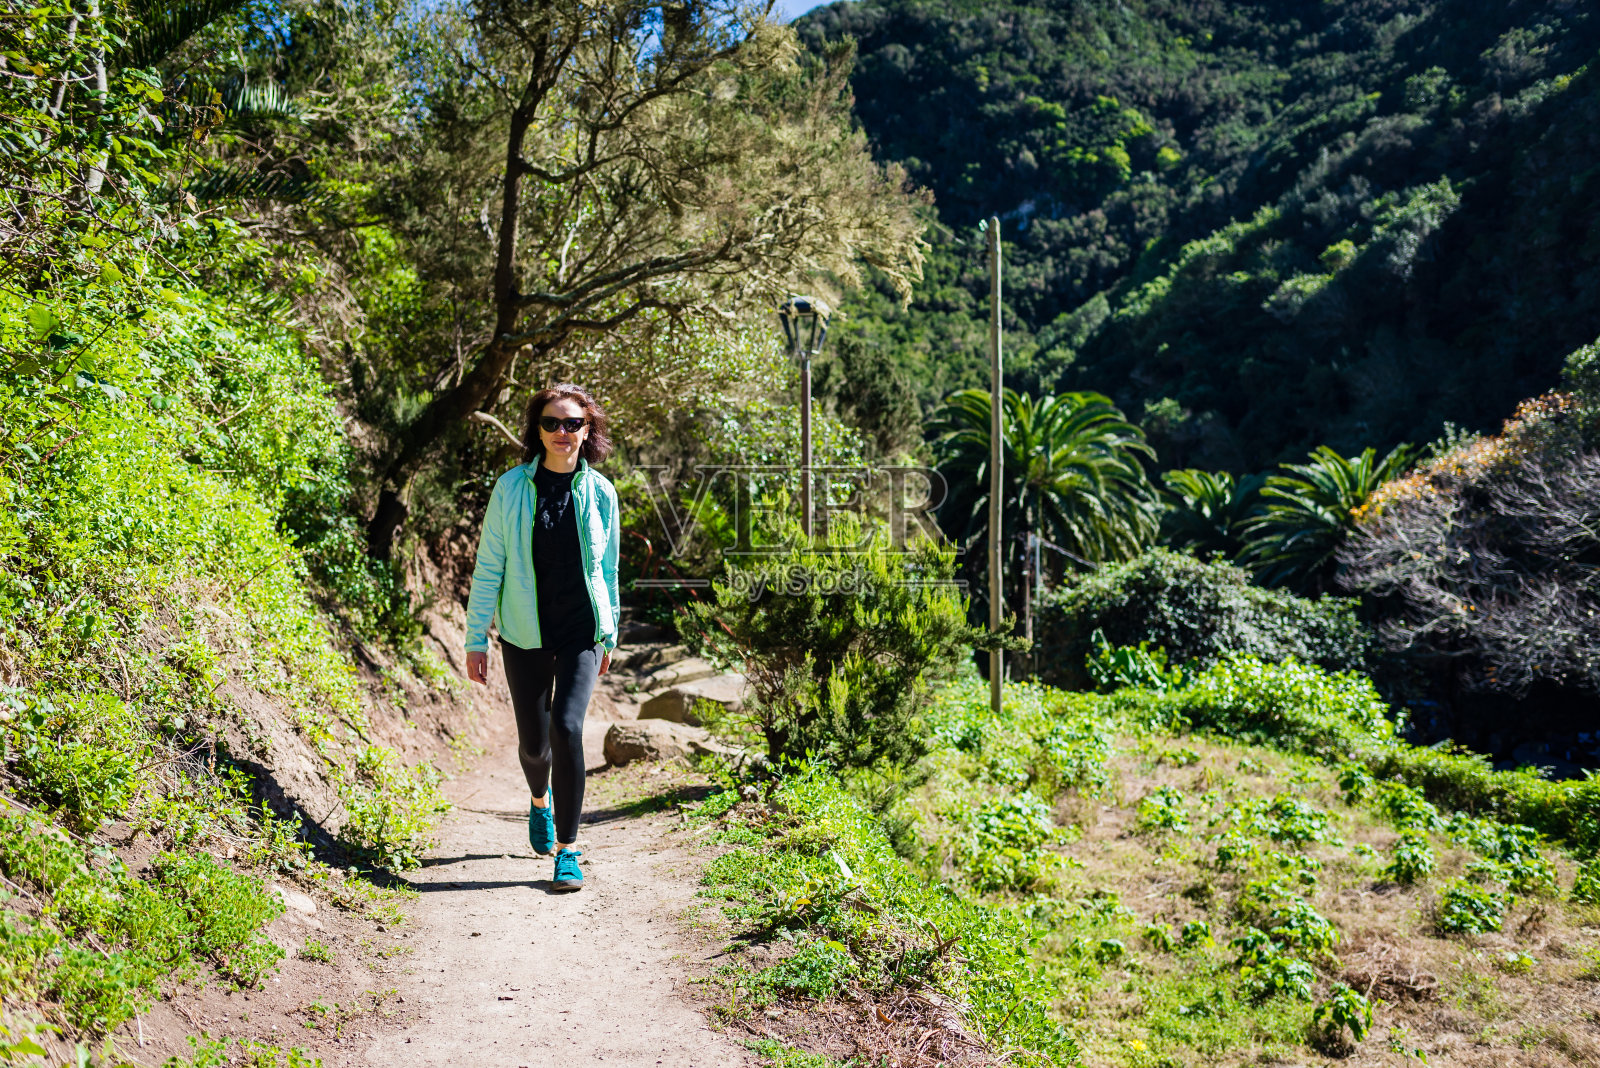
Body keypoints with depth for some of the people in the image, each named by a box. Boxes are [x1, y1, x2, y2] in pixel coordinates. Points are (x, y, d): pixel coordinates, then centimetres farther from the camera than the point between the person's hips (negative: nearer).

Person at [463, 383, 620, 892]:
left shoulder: (600, 493, -2)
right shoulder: (512, 487, -6)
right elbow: (488, 567, -2)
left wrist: (610, 636, 12)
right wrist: (476, 639, -2)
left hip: (580, 634, 0)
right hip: (525, 635, 0)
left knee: (566, 726, -17)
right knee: (533, 740, 11)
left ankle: (568, 849, -4)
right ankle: (540, 801, 47)